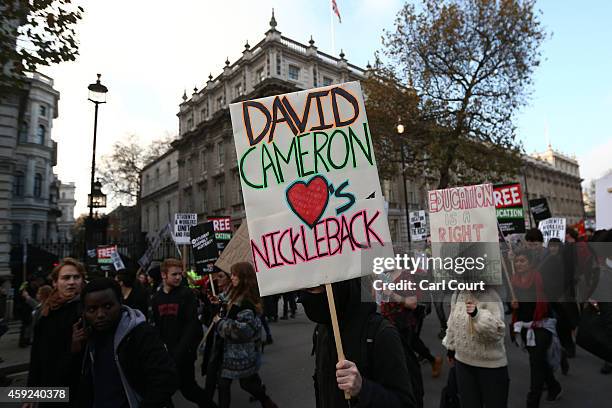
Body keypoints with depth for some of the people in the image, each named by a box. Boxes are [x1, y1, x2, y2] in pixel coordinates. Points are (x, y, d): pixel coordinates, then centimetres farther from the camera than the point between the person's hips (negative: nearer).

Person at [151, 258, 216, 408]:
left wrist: (179, 351, -19)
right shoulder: (156, 298, 4)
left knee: (188, 387, 3)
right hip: (166, 351, 5)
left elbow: (192, 325, -15)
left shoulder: (187, 294, -11)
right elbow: (157, 326, 10)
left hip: (184, 352, -5)